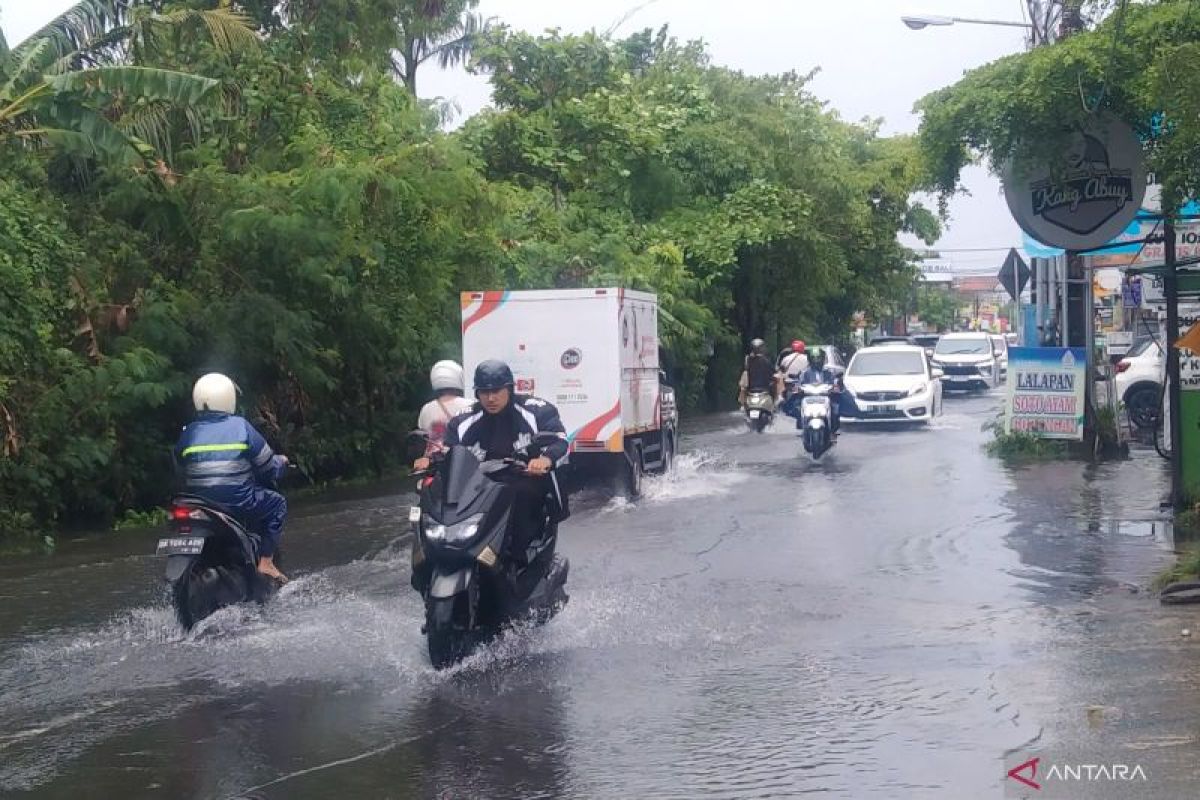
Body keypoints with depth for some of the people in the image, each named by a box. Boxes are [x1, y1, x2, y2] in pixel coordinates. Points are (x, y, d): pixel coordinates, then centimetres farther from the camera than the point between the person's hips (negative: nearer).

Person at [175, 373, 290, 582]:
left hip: (198, 507, 4)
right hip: (239, 502, -4)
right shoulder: (241, 426, -4)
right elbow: (268, 466, 2)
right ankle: (266, 562, 7)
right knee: (277, 503, 20)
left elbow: (180, 469, 12)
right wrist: (281, 463, 25)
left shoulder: (188, 433, 3)